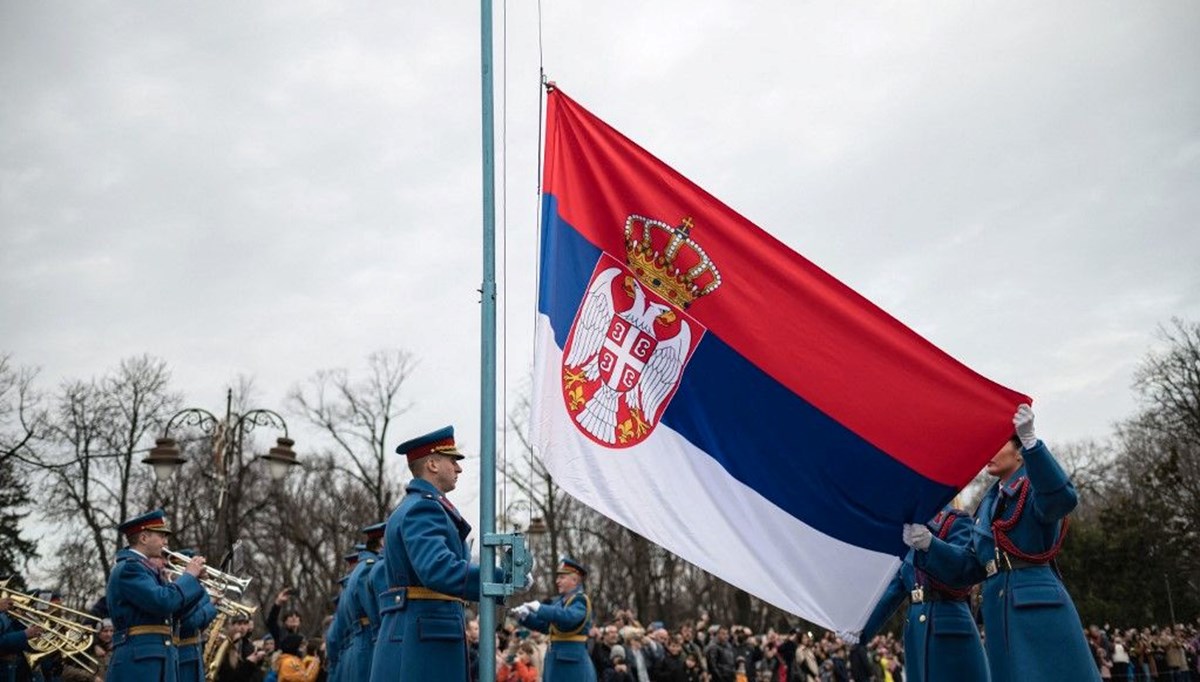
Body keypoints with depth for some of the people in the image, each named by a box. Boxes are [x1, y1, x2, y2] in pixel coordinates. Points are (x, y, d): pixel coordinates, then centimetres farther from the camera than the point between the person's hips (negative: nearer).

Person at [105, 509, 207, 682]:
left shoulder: (144, 567, 19)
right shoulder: (129, 567, -11)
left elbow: (174, 609, 21)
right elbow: (163, 602, -24)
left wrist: (193, 579, 9)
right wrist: (189, 575, -10)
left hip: (158, 660, 10)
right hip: (138, 662, -10)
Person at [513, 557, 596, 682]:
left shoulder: (580, 601, -12)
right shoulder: (559, 601, 14)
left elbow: (568, 617, -32)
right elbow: (544, 625, 19)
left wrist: (540, 608, -27)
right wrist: (525, 616, 2)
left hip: (573, 663, -9)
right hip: (556, 661, 9)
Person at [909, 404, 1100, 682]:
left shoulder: (1035, 488, -1)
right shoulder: (988, 504, 20)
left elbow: (1063, 498, -27)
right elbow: (970, 567, 18)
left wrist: (1030, 441, -37)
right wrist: (928, 544, 1)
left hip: (1040, 609, -7)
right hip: (999, 615, 7)